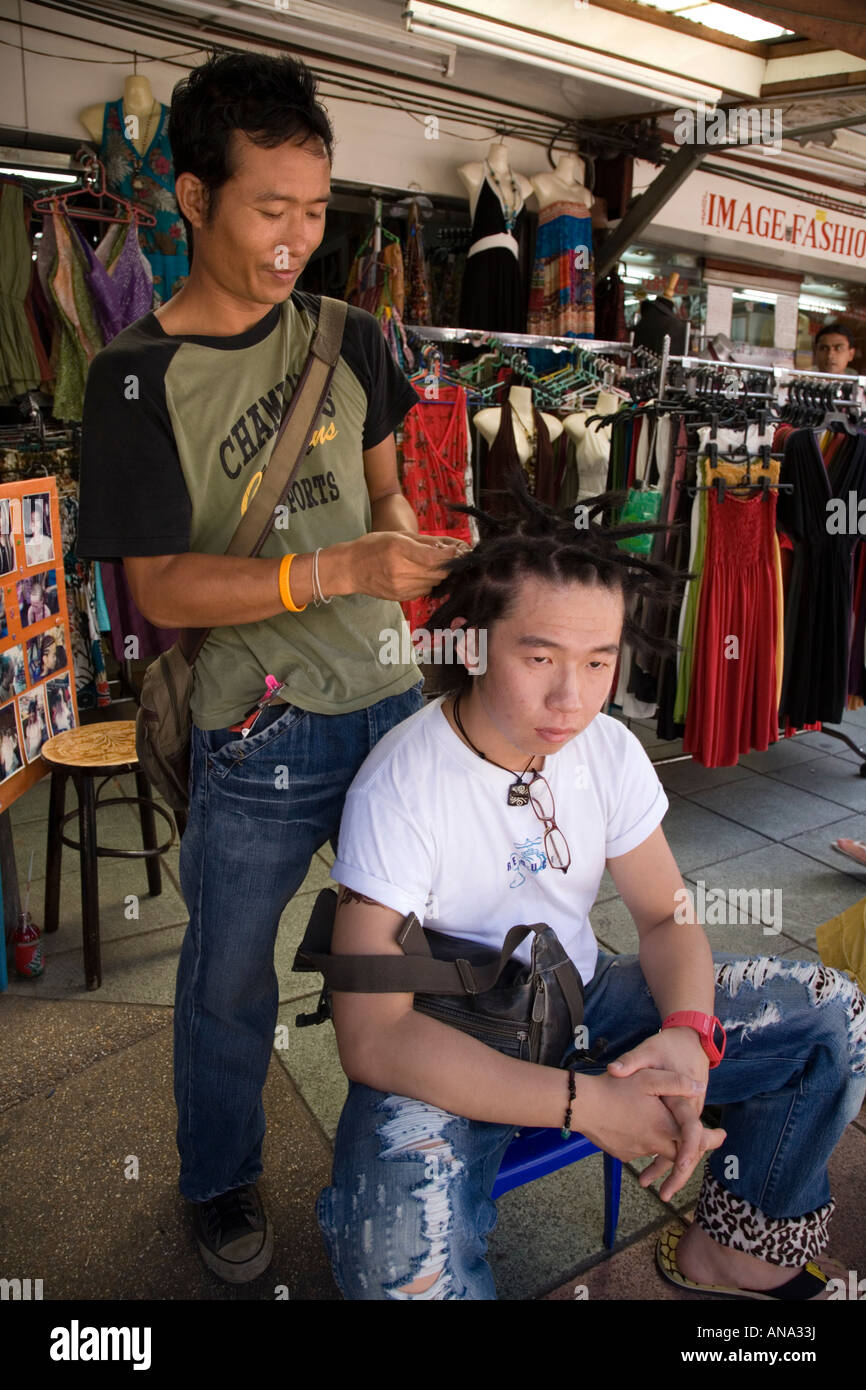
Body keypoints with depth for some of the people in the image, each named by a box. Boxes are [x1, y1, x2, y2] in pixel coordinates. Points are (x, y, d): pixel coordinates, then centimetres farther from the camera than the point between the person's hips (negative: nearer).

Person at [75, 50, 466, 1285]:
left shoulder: (346, 338, 6)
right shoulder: (138, 378, -8)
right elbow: (157, 586, -13)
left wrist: (404, 538, -4)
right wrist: (331, 570, -26)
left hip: (391, 700, 5)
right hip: (258, 732, -4)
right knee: (228, 972, 13)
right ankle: (221, 1178, 42)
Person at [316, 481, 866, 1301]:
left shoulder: (609, 750, -8)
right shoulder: (400, 787, -26)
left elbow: (668, 917, 2)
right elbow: (371, 1037, -28)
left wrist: (689, 1034, -21)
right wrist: (583, 1103, -33)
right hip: (446, 1050, -5)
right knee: (401, 1262, -36)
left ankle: (728, 1254, 18)